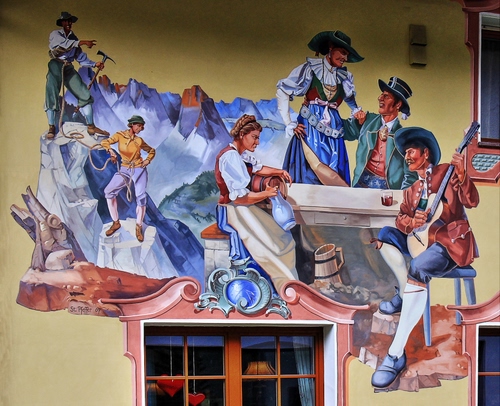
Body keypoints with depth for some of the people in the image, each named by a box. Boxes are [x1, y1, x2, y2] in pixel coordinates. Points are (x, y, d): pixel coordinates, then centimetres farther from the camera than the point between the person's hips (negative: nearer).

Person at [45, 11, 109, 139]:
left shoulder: (73, 38, 16)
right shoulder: (55, 35, 2)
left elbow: (81, 58, 9)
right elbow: (65, 43, -19)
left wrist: (95, 64, -6)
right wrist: (83, 42, -27)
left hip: (69, 69, 5)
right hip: (56, 67, -5)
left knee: (85, 95, -6)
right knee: (51, 97, -14)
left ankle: (91, 126, -4)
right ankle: (51, 128, -8)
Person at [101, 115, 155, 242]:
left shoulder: (139, 140, 1)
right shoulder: (120, 135, -2)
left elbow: (151, 150, 15)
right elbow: (104, 142, -6)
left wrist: (148, 160, -3)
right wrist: (110, 150, -25)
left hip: (139, 169, -1)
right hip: (125, 170, 1)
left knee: (141, 197, -11)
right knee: (109, 191, -11)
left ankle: (138, 227, 5)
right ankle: (116, 223, 2)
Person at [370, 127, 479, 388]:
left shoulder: (447, 172, 0)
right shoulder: (412, 190, 19)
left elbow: (471, 202, -13)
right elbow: (401, 219, 8)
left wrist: (461, 174, -29)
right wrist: (411, 222, -15)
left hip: (451, 241, -8)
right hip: (421, 240, 8)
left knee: (417, 268, -36)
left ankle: (396, 354, -41)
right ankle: (406, 291, -1)